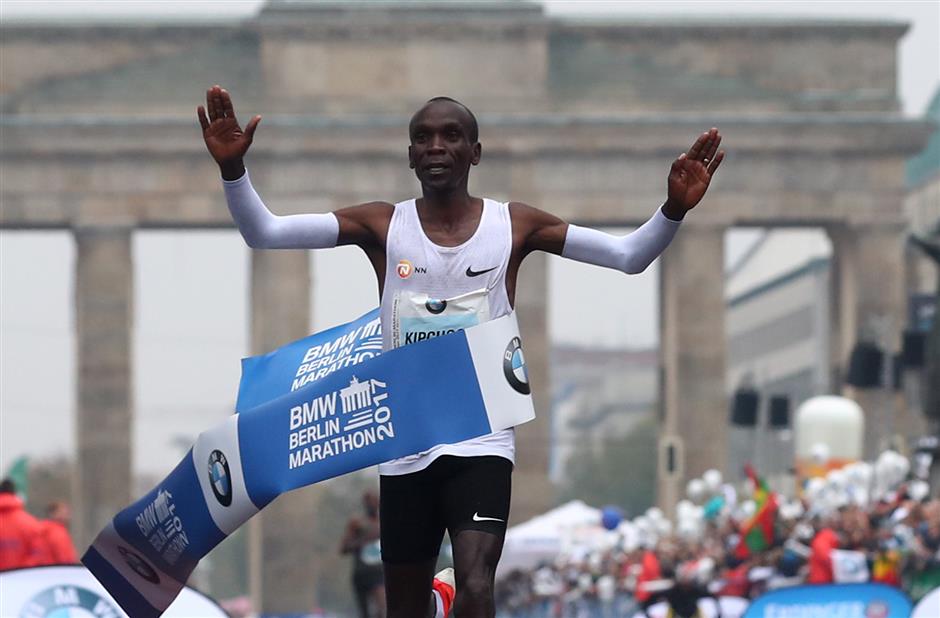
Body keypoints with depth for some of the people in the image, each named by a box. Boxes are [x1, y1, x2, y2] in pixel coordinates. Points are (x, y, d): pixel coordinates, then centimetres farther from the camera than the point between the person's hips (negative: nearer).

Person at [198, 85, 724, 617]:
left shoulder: (514, 225, 0)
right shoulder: (382, 225, 0)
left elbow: (630, 256, -2)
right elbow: (263, 232, -6)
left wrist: (673, 211, -21)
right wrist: (234, 169, -24)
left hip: (482, 442, -2)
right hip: (405, 446, 2)